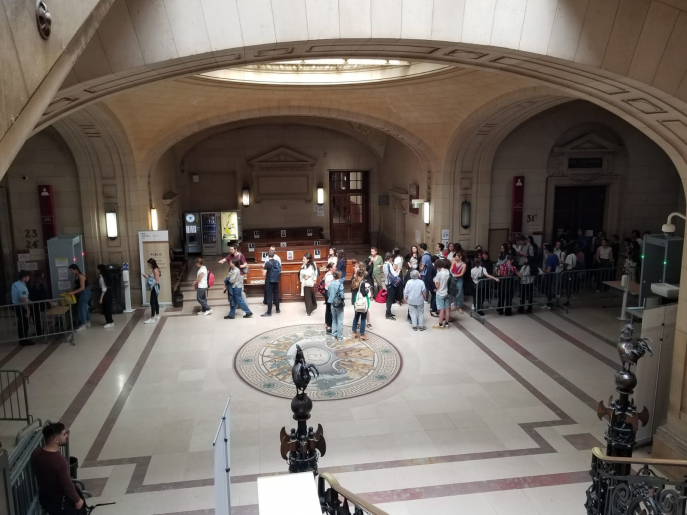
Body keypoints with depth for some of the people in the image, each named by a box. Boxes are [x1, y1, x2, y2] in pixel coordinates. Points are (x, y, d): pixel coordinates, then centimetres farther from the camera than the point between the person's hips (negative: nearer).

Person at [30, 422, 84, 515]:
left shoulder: (35, 454, -11)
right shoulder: (59, 460, -35)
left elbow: (37, 474, 7)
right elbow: (67, 485, -25)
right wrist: (77, 500, -9)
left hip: (44, 497, 7)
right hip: (60, 501, -7)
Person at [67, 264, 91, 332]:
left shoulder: (81, 276, -19)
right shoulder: (77, 276, 10)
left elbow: (82, 288, -24)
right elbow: (77, 286, 17)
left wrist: (73, 292, -25)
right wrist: (71, 291, 3)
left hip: (84, 293, -10)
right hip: (82, 293, 10)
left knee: (81, 308, -7)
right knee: (84, 308, 14)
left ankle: (83, 325, -4)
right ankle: (87, 323, 23)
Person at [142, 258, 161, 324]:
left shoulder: (155, 270, -18)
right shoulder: (152, 270, 10)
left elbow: (156, 281, -21)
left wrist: (148, 278, -21)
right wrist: (147, 277, 2)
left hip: (155, 287, -10)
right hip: (153, 287, 10)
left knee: (152, 302, -10)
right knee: (155, 301, 15)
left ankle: (152, 318, -8)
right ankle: (157, 316, 23)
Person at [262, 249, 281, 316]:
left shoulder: (267, 263, -15)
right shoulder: (277, 262, 1)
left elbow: (264, 274, -14)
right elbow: (280, 271, 9)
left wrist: (264, 271, 6)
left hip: (269, 281, -5)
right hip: (276, 281, 5)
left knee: (269, 296, -2)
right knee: (276, 295, 14)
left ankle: (269, 312, 0)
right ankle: (277, 310, 23)